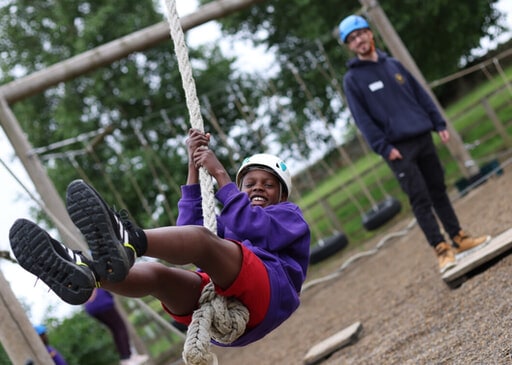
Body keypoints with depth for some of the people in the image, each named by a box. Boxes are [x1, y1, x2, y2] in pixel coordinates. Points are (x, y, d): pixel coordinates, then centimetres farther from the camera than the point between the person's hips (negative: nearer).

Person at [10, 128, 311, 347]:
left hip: (267, 292, -6)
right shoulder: (228, 223, 41)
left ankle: (127, 244, -64)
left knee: (203, 239, -33)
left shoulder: (289, 216, 26)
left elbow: (251, 227, 1)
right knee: (154, 273, -21)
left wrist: (220, 174, 5)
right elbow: (187, 232, 18)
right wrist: (195, 167, 17)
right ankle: (83, 274, -52)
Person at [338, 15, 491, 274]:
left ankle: (459, 238, 19)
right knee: (420, 200, -7)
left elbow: (421, 96, 16)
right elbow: (362, 119, -7)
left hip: (423, 138, 5)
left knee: (438, 191, 10)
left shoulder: (393, 65, 14)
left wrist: (439, 124, 9)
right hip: (399, 149, -5)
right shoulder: (352, 79, -2)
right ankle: (442, 249, -4)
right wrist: (384, 147, -14)